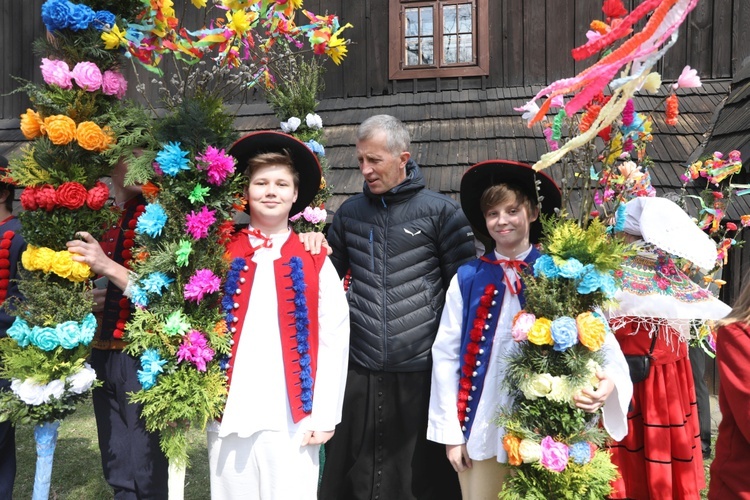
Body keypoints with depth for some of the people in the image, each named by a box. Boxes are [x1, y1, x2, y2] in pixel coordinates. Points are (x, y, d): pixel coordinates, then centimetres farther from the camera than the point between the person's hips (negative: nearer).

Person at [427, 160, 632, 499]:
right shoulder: (467, 278, -4)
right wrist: (450, 432, -3)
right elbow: (446, 355, -3)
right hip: (481, 430, 1)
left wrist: (609, 379, -30)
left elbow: (598, 336, -9)